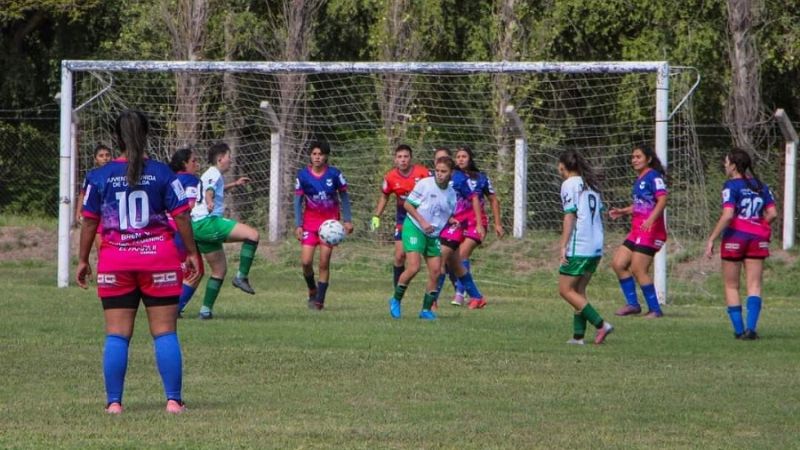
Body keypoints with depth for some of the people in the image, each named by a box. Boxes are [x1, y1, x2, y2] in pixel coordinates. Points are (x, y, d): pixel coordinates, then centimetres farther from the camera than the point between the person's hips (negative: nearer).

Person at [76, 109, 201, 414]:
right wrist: (191, 253, 9)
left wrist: (83, 260, 11)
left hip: (114, 262, 1)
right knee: (165, 332, 3)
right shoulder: (162, 173, -2)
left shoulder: (99, 177, 0)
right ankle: (173, 400, 1)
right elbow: (181, 217, -2)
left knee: (116, 335, 3)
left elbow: (89, 221, 2)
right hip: (159, 258, -1)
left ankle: (114, 401, 2)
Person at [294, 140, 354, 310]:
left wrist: (347, 220, 1)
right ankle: (312, 290, 19)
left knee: (324, 263, -5)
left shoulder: (334, 174, -6)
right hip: (310, 221, 1)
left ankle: (320, 300, 4)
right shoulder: (303, 175, -5)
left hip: (330, 221, -1)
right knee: (306, 261, -8)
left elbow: (344, 197, 5)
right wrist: (298, 225, -6)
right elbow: (298, 201, 1)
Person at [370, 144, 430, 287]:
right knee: (400, 255, -2)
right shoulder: (391, 177, -8)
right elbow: (384, 196, 10)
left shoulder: (422, 172, -16)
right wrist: (376, 216, 4)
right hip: (403, 219, 2)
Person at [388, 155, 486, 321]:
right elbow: (407, 204, -6)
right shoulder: (425, 184, -10)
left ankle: (427, 310, 9)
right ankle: (396, 301, 0)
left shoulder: (451, 193, 6)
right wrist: (422, 221, -16)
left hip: (434, 234, 6)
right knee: (413, 267, -18)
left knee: (435, 271, -1)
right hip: (414, 228, -6)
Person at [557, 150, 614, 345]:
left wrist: (563, 246, -14)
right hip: (596, 248, 8)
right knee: (579, 290, 13)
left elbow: (570, 216, -13)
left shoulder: (570, 184, -7)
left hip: (579, 247, -8)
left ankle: (601, 324, -12)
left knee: (566, 290, -2)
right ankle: (578, 335, 6)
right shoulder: (591, 184, 16)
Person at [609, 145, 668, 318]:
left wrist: (651, 220, -32)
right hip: (637, 229, 10)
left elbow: (662, 200, -21)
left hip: (650, 229, -10)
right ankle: (632, 304, 14)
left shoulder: (654, 177, -10)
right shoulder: (639, 180, 18)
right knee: (618, 264, 6)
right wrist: (622, 212, 16)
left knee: (638, 269, -11)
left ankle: (655, 309, -2)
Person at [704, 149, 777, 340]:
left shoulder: (731, 186, -8)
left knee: (731, 286, 8)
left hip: (735, 237, -4)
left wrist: (711, 239, -14)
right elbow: (772, 213, 5)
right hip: (758, 238, 4)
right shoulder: (761, 186, 9)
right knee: (754, 285, 2)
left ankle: (739, 329, 4)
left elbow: (727, 216, -18)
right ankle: (751, 327, -13)